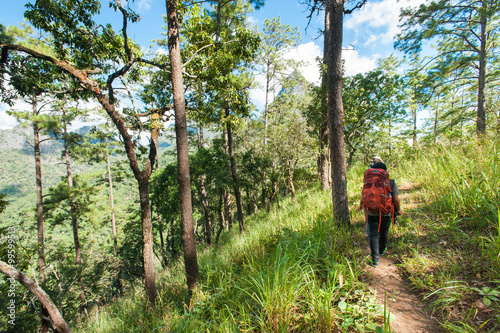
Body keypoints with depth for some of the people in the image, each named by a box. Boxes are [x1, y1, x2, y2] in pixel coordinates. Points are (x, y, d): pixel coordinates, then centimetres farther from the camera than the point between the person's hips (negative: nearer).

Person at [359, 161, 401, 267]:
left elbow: (363, 196, 2)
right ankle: (382, 250, 45)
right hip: (386, 213, 1)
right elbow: (396, 199, -9)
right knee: (384, 233, 22)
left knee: (374, 235, 4)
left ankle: (375, 259, -2)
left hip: (372, 213, -1)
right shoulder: (391, 183, -7)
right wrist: (398, 209, 10)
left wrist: (361, 205, 22)